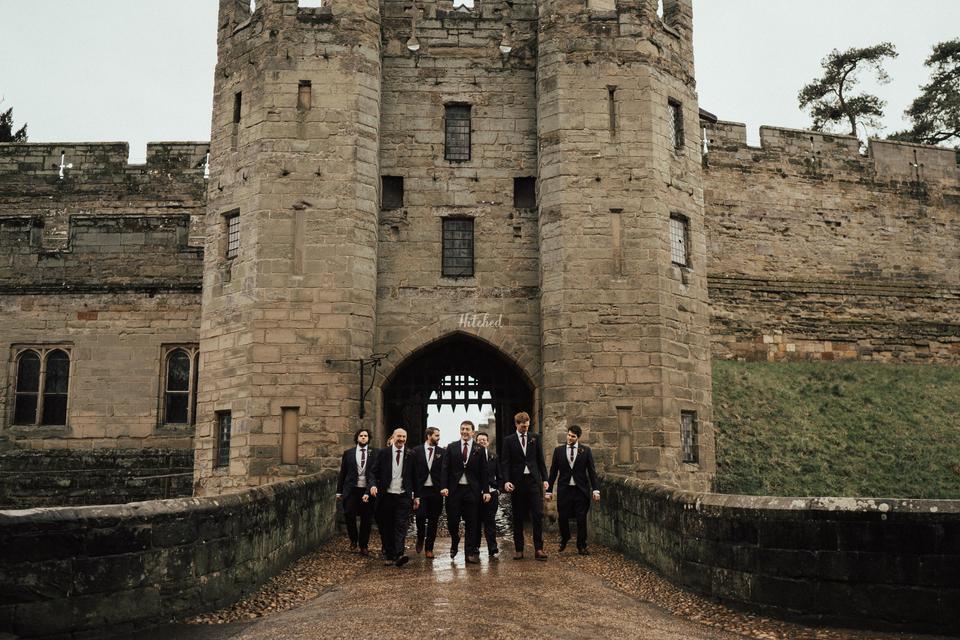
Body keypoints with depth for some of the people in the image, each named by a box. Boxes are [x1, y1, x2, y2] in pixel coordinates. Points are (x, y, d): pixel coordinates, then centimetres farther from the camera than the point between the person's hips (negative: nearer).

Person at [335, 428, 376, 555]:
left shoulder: (374, 453, 3)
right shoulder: (348, 453, 8)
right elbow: (342, 473, 9)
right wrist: (339, 491, 7)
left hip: (368, 491, 0)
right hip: (352, 490, 1)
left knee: (367, 520, 4)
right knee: (349, 515, -8)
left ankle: (363, 545, 20)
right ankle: (353, 540, 18)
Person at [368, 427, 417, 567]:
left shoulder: (411, 455, 4)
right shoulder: (383, 453, 3)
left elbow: (415, 476, 7)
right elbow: (374, 471, 4)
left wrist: (416, 496, 5)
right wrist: (374, 485, -15)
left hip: (403, 496, -1)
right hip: (386, 496, 1)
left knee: (401, 526, -10)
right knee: (386, 527, 7)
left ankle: (399, 554, -17)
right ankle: (388, 555, 16)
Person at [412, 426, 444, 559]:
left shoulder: (442, 452, 5)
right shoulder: (417, 451, 3)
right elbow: (414, 471, 2)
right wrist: (414, 491, -4)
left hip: (436, 490, 1)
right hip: (421, 489, -1)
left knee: (433, 520, 4)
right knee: (420, 516, -9)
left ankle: (429, 548, 14)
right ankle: (420, 539, 20)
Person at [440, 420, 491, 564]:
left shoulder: (479, 450, 5)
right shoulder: (451, 448, 6)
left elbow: (483, 472, 4)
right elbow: (445, 469, 2)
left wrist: (486, 491, -2)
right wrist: (444, 487, -9)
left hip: (472, 490, 0)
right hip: (454, 489, 0)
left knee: (472, 523, 1)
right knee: (452, 521, 4)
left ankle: (471, 552, 9)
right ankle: (454, 545, 31)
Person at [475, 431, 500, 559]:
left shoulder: (494, 457, 11)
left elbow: (499, 475, 15)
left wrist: (498, 489, 6)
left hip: (491, 494, 1)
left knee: (490, 522, -1)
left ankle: (493, 550, 0)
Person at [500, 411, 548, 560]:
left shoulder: (535, 438, 9)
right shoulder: (509, 440, 3)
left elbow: (540, 460, 10)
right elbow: (505, 462, -2)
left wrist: (545, 479, 4)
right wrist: (506, 481, -14)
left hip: (534, 481, 1)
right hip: (517, 482, -1)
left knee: (538, 515, -6)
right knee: (518, 517, 5)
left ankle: (538, 549, -2)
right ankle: (518, 549, 13)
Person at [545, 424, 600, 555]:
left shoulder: (586, 451, 2)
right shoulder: (559, 450, 4)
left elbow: (592, 471, 2)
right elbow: (553, 471, 6)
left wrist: (596, 489, -6)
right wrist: (549, 490, 4)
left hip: (581, 490, -1)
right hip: (564, 489, 1)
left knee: (581, 519, 1)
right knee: (563, 517, 3)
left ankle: (581, 546, 16)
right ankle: (564, 540, 31)